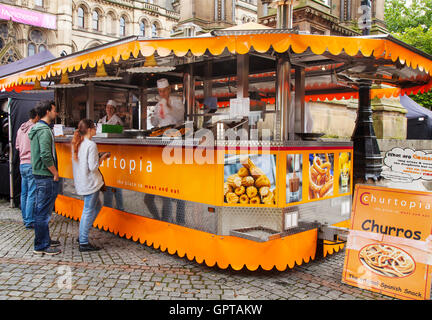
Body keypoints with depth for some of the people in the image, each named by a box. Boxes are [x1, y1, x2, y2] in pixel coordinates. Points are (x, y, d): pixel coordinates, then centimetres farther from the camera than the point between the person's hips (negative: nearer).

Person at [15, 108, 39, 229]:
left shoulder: (21, 129, 14)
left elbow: (17, 146, 21)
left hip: (22, 164, 9)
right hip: (32, 164, -9)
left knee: (24, 194, 13)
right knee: (32, 194, -5)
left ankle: (25, 219, 21)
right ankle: (29, 221, -3)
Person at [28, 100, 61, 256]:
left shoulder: (37, 128, 15)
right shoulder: (44, 130, -17)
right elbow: (46, 156, -25)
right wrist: (55, 173, -15)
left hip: (40, 174, 11)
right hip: (46, 176, -11)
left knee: (42, 210, 18)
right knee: (43, 212, -3)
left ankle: (44, 239, 30)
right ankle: (41, 246, 5)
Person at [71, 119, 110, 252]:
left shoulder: (76, 144, 10)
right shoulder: (91, 145, -17)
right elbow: (93, 167, -20)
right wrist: (102, 158, -5)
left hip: (80, 183, 9)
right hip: (90, 182, -9)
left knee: (97, 206, 21)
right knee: (88, 210, -2)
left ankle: (83, 234, 23)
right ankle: (84, 243, 5)